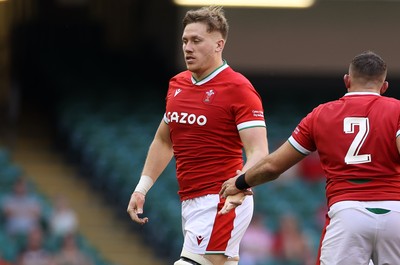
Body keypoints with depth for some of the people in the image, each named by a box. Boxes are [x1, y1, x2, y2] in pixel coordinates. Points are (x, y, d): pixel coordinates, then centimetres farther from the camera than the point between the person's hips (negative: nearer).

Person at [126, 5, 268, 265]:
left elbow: (258, 152, -18)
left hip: (220, 203, -8)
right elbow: (163, 141, 26)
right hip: (190, 202, 8)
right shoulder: (177, 85, 12)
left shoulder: (238, 88, -11)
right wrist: (141, 189, 20)